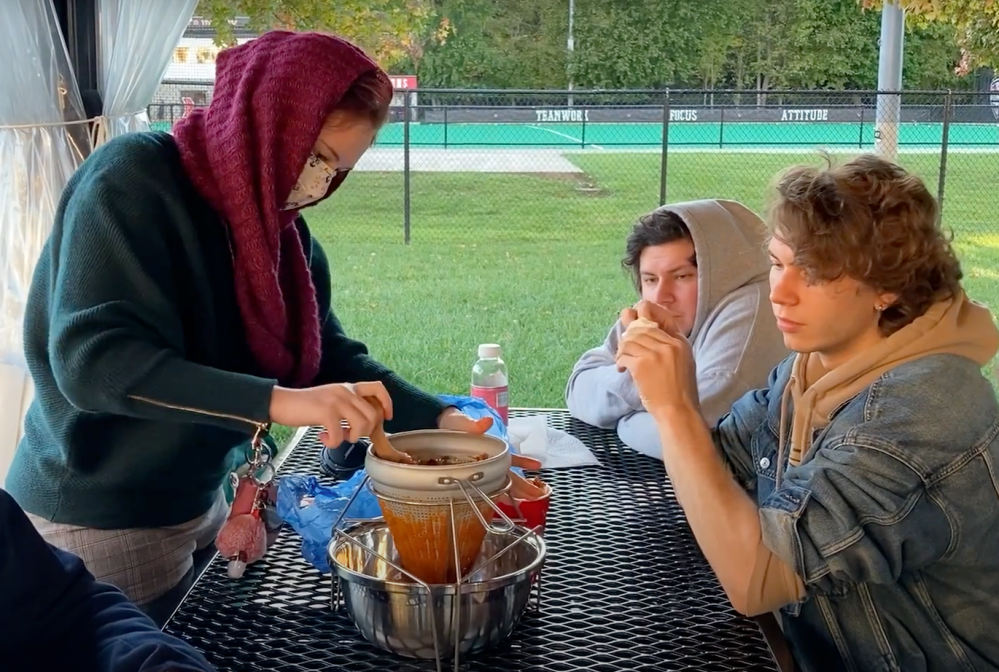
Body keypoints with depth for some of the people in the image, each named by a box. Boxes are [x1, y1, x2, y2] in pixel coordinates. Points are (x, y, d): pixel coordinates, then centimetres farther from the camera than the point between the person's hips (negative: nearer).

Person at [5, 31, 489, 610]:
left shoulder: (281, 228, 2)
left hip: (198, 503, 7)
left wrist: (436, 420, -13)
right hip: (95, 519, -7)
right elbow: (92, 360, -29)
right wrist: (276, 402, -37)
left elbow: (328, 353, 2)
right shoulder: (132, 182, -20)